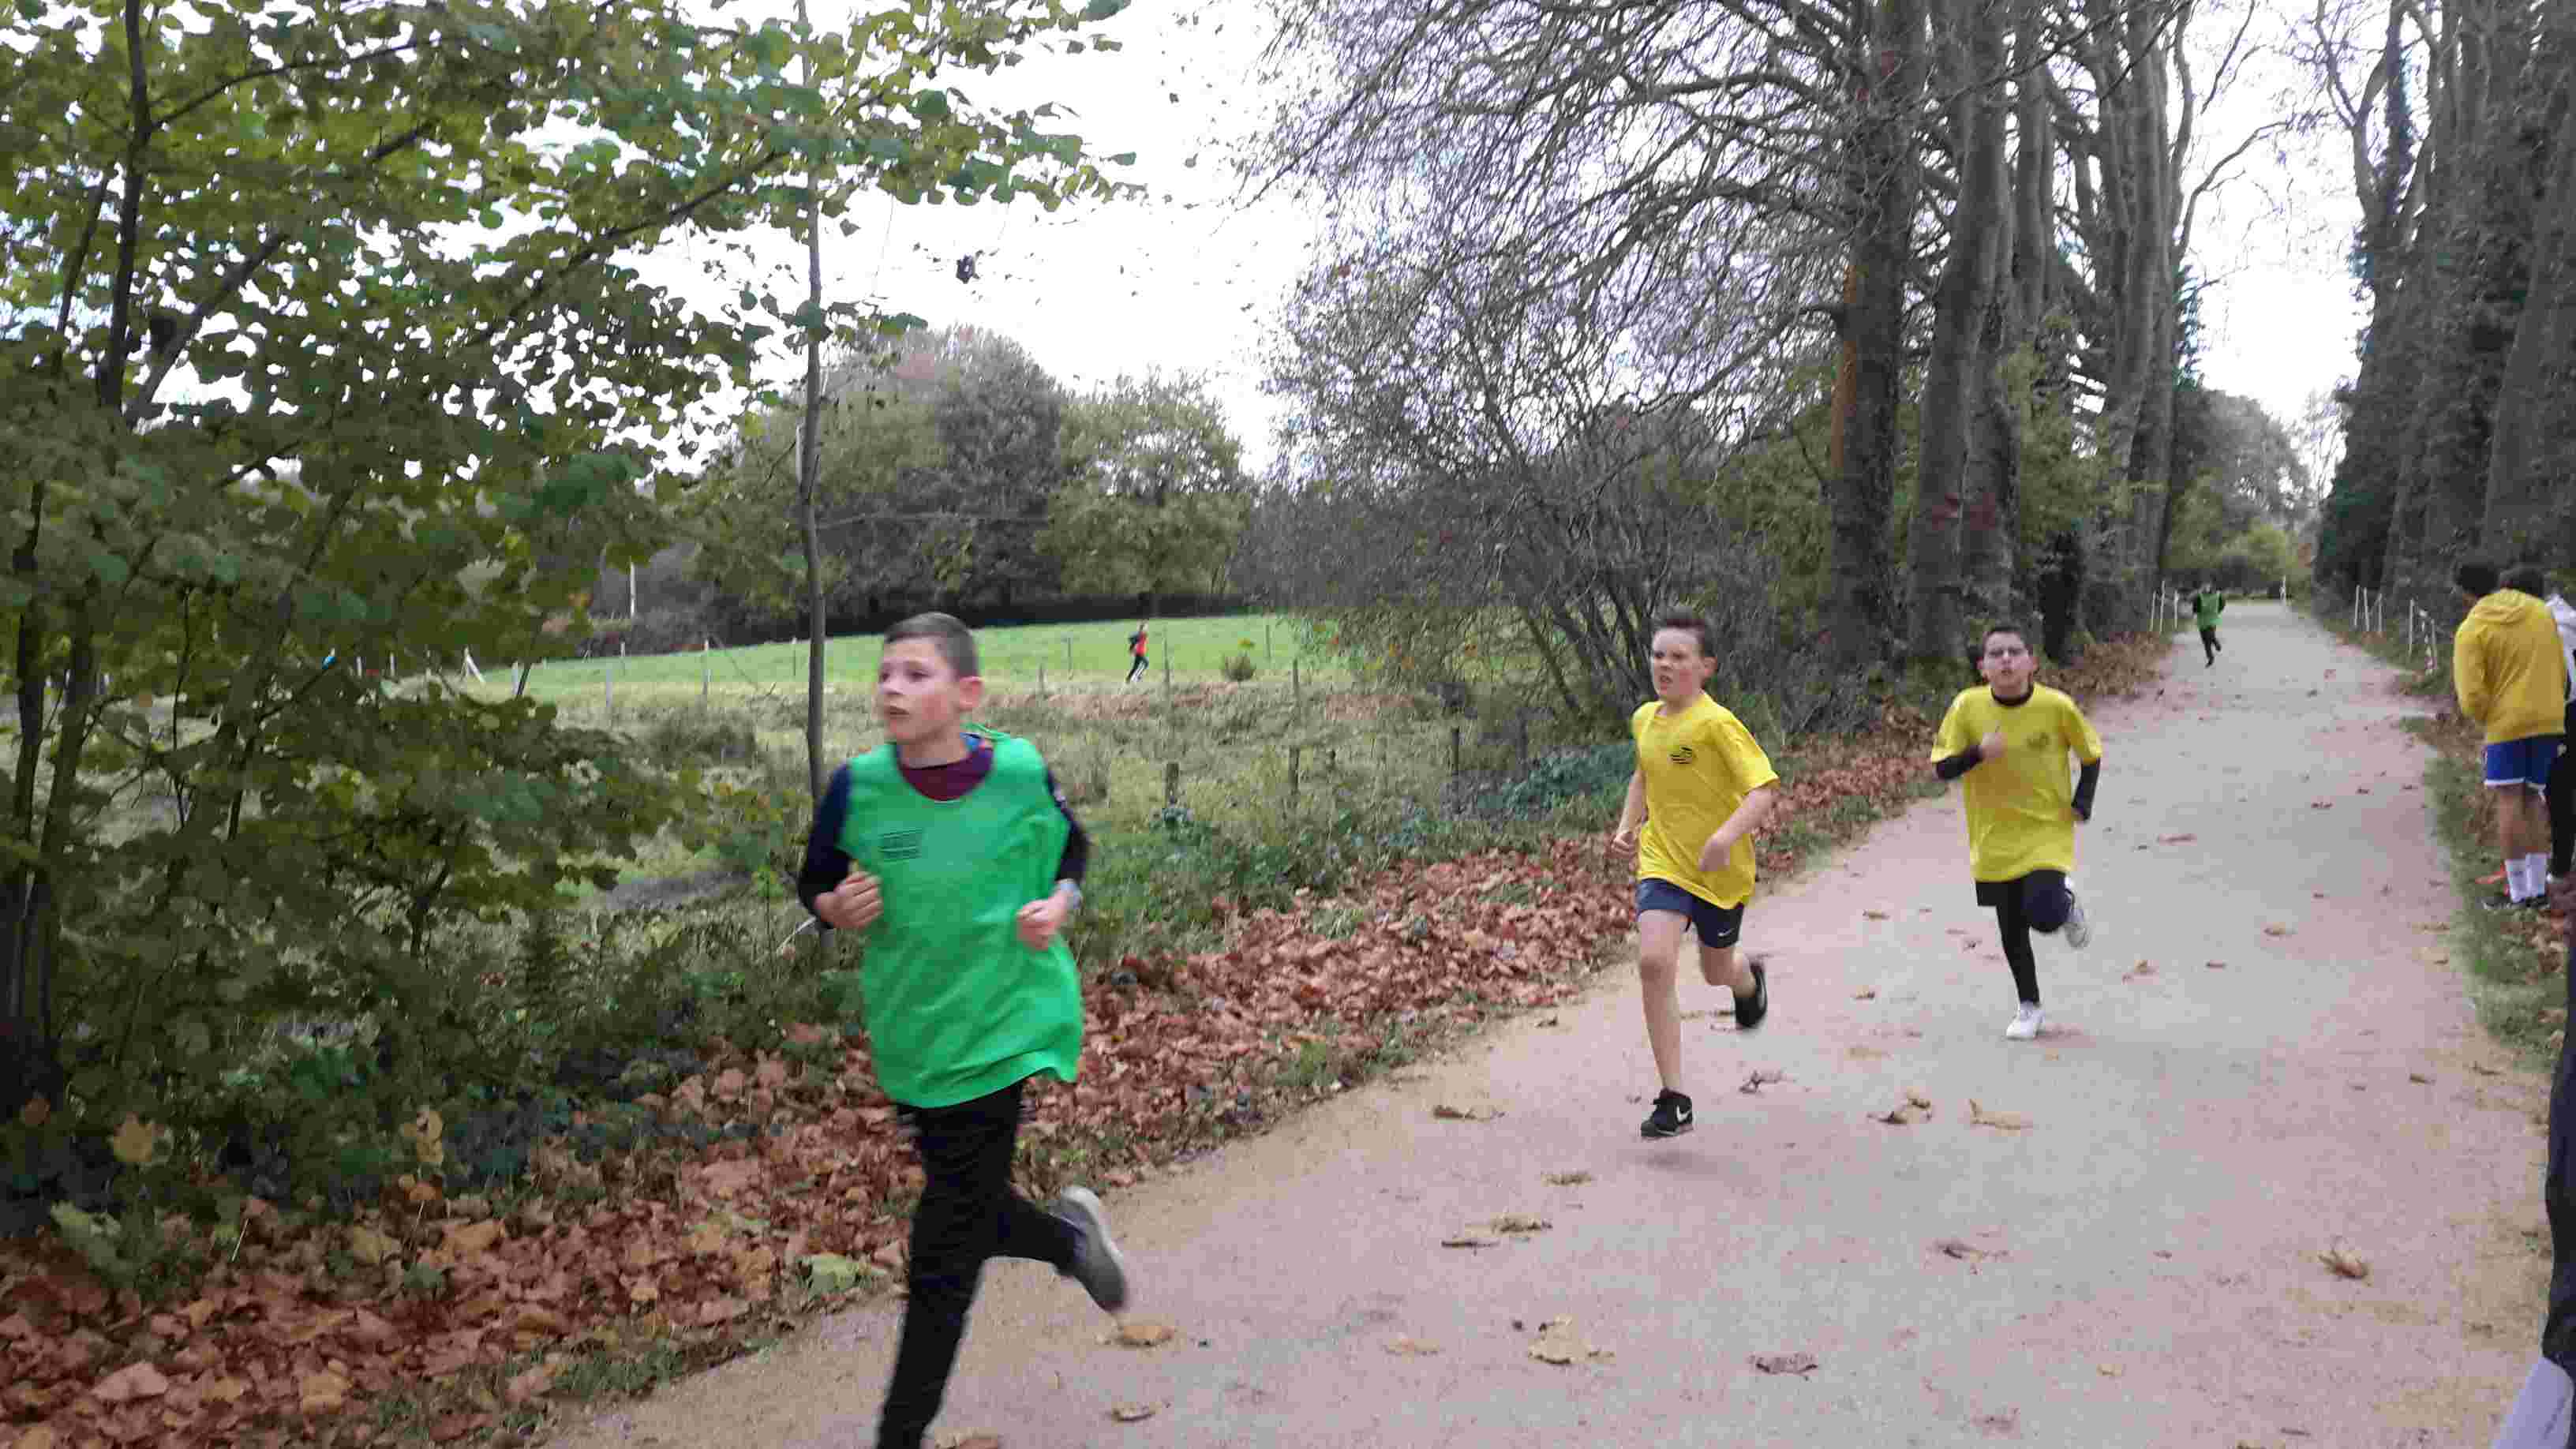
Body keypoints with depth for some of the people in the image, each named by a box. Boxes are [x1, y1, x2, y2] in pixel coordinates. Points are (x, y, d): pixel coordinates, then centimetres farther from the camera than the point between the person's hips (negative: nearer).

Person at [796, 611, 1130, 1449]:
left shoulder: (1020, 772, -13)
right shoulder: (858, 788, -11)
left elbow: (1072, 847, 7)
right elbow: (814, 885, 5)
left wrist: (1060, 905, -11)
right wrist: (836, 909, -17)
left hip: (997, 1026, -2)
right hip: (910, 1035, 2)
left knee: (945, 1255, 3)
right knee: (965, 1216, 16)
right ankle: (1070, 1234, 49)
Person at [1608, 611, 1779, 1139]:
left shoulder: (1717, 724, -19)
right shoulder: (1644, 719, 1)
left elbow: (1765, 789, -26)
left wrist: (1726, 836, -41)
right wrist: (1628, 824, 7)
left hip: (1721, 869, -3)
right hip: (1662, 862, 3)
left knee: (1715, 970, 17)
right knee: (1654, 962, -19)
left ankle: (1750, 979, 59)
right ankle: (1673, 1099, -12)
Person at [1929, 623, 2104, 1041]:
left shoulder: (2057, 706, -14)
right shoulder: (1968, 706, -13)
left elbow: (2091, 755, 4)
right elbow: (1941, 768, -9)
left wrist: (2082, 802, -8)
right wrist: (1978, 753, -26)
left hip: (2048, 830, -2)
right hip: (1995, 837, 2)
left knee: (2044, 915, -20)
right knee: (2011, 929, 9)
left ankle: (2068, 906, 18)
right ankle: (2028, 1007, 30)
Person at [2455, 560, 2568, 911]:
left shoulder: (2471, 630, -9)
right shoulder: (2541, 611, 8)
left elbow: (2472, 697, -14)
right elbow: (2559, 672, 11)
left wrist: (2484, 717, 6)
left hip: (2507, 722, -6)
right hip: (2549, 719, 6)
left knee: (2509, 803, -2)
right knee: (2534, 801, 12)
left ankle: (2518, 893, -2)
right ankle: (2538, 888, 12)